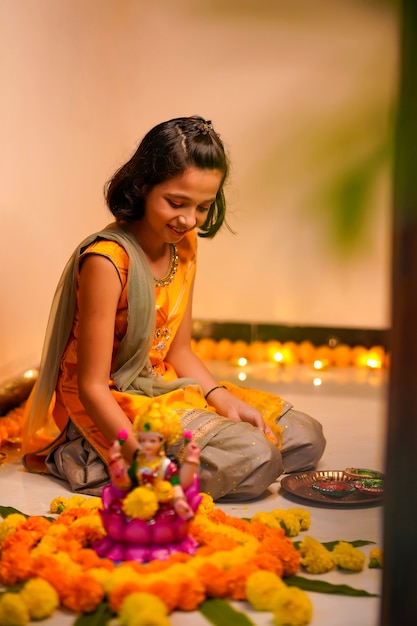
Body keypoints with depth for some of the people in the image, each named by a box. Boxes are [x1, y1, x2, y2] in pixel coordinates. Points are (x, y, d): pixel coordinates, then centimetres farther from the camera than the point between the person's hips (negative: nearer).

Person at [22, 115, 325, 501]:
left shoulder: (184, 246, 3)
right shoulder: (107, 260, -23)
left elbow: (179, 351, 10)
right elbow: (91, 386, -22)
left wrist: (221, 397, -7)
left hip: (165, 389, 9)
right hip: (111, 407, -9)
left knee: (305, 438, 7)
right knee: (251, 461, -25)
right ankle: (80, 457, -12)